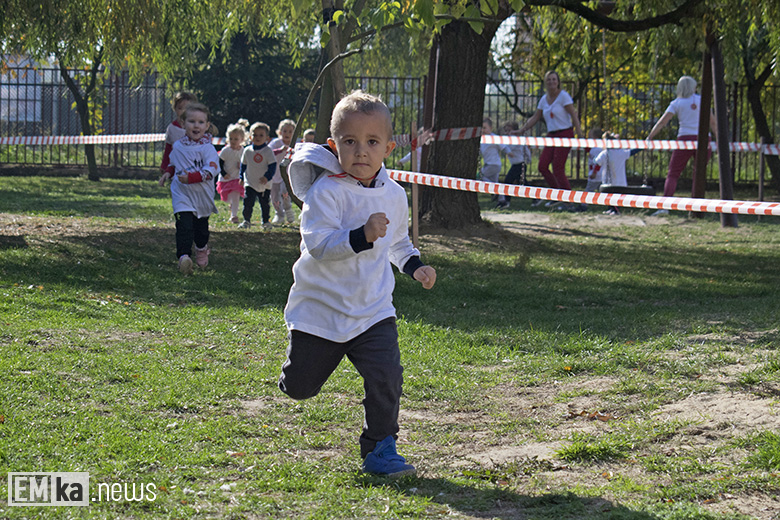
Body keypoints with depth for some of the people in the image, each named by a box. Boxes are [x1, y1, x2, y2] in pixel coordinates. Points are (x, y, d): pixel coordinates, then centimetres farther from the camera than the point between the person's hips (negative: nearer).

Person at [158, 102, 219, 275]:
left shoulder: (208, 148, -11)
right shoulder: (178, 146, 3)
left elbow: (211, 170, -22)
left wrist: (191, 178, -31)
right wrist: (168, 173, 4)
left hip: (202, 195, -1)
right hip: (182, 194, 1)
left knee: (201, 226, 17)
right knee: (184, 225, -17)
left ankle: (202, 249, 45)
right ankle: (184, 256, -24)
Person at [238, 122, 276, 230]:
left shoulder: (268, 151, -7)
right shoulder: (247, 150, 2)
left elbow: (272, 165, -8)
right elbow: (243, 165, 14)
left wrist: (267, 177, -18)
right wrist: (242, 177, 13)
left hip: (264, 184, -2)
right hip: (250, 183, 2)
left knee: (264, 203, 7)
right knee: (247, 203, -6)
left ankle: (266, 221, 22)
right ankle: (246, 220, 6)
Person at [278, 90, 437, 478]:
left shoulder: (393, 195, 3)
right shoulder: (326, 191, -17)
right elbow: (317, 243, -28)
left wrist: (414, 265, 7)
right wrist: (362, 237, -39)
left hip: (373, 310, 3)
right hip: (320, 309, -3)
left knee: (386, 376, -14)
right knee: (300, 387, 9)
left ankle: (379, 448, 1)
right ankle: (300, 362, 46)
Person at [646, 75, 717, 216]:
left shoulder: (676, 103, 7)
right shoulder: (702, 100, 11)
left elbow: (662, 121, -2)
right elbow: (713, 122, 10)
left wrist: (649, 137, -3)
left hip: (685, 139, -2)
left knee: (673, 174, 0)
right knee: (699, 175, 14)